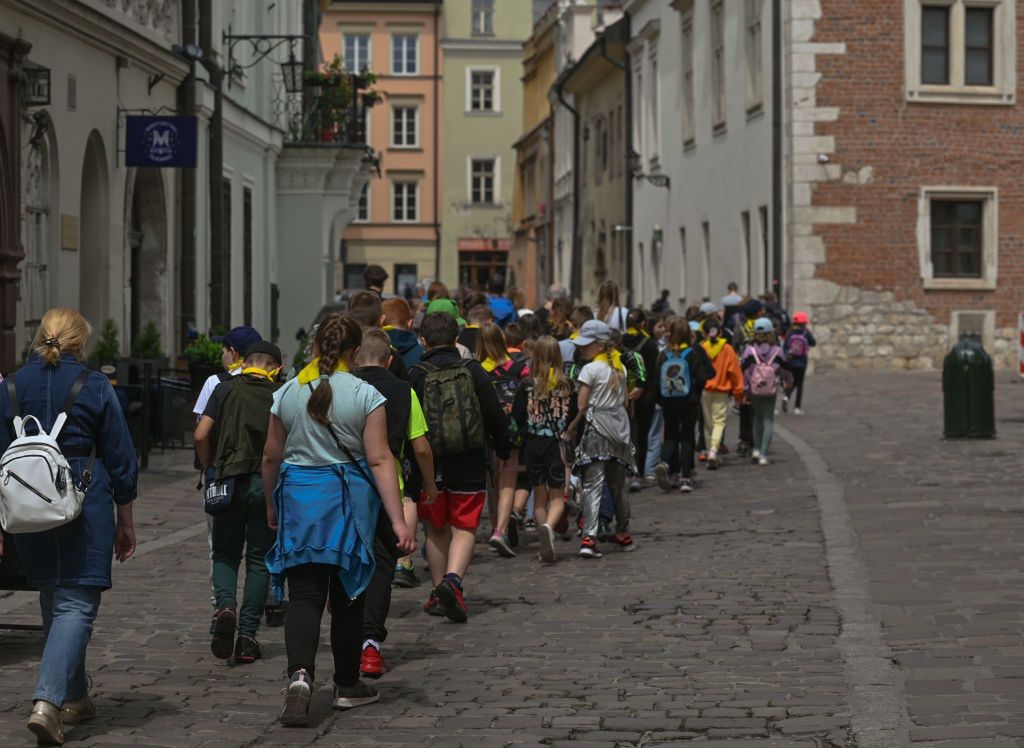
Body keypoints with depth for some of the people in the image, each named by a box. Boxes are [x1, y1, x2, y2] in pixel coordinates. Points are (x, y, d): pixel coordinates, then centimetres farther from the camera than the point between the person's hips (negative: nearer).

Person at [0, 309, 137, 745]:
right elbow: (120, 459, 0)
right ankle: (47, 701, -23)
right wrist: (125, 522, 9)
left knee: (53, 601, 19)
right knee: (76, 603, -6)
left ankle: (75, 699, 27)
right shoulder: (94, 387, -3)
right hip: (85, 504, -4)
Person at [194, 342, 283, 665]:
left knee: (225, 553, 13)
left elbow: (201, 435, -4)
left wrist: (209, 469, 10)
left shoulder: (226, 389, 3)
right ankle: (247, 636, 4)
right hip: (270, 484, 0)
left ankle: (225, 606, -16)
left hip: (230, 481, 0)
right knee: (259, 560, 9)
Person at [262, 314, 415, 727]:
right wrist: (398, 521, -11)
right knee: (347, 594, 12)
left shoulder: (286, 394, 3)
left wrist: (271, 505, 24)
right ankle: (347, 685, 24)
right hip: (349, 498, -1)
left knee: (304, 594, -1)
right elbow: (380, 460, -10)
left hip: (298, 496, 1)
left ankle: (300, 673, -25)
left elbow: (271, 456, 9)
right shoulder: (366, 395, -5)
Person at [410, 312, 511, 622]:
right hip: (469, 466, 0)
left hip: (429, 465, 0)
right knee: (464, 528, 2)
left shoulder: (417, 376, -3)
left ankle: (439, 591, 18)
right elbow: (495, 416, 3)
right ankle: (453, 579, -21)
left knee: (436, 529, 15)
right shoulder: (473, 370, 1)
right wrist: (503, 449, 18)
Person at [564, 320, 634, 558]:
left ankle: (589, 537, -21)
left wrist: (572, 426, 0)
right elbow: (625, 401, 14)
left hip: (597, 428, -6)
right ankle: (623, 534, 27)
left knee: (592, 485, -10)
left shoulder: (590, 369, -10)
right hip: (621, 426, 6)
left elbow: (582, 405, -12)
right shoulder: (620, 367, 10)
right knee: (618, 484, 18)